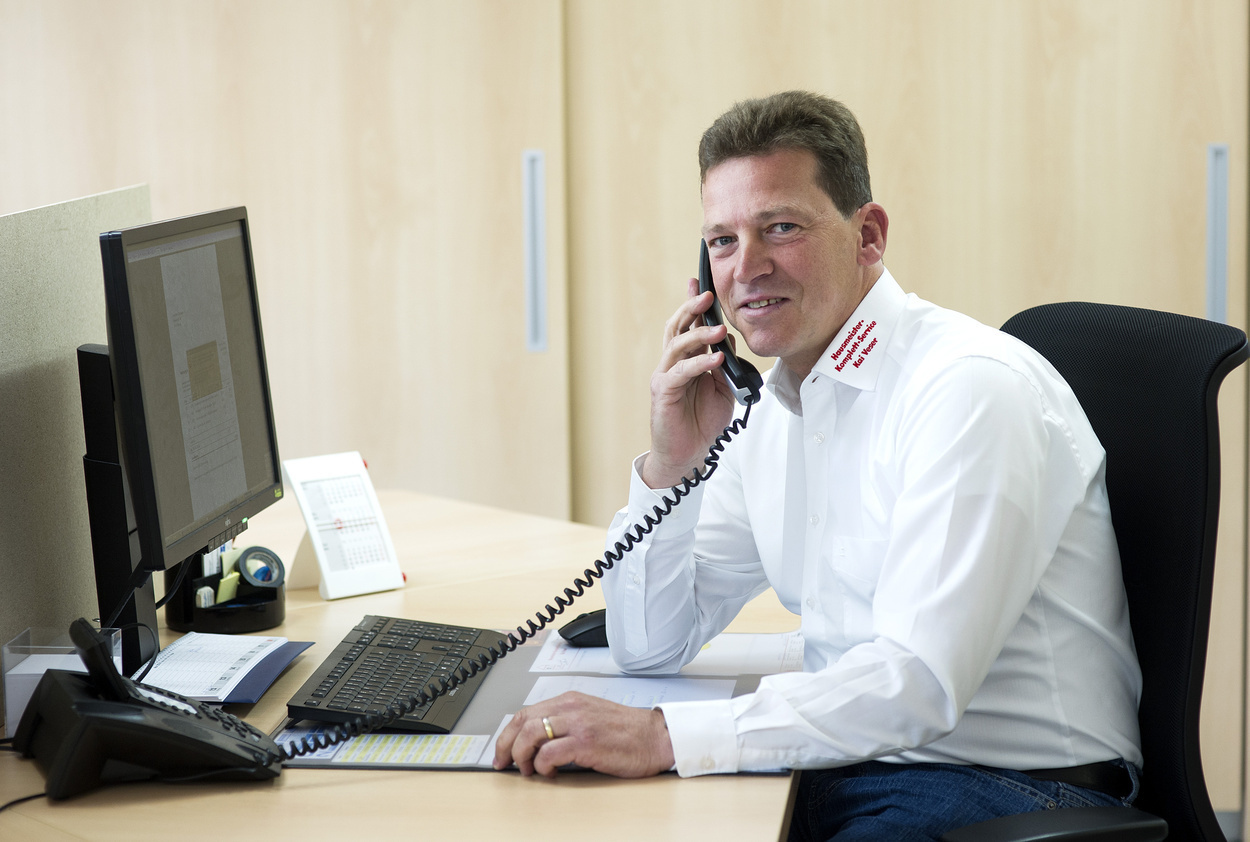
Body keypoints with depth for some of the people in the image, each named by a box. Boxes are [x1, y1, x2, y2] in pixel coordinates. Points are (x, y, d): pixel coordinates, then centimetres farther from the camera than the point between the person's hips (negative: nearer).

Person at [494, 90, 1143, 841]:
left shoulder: (973, 387, -17)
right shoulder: (773, 410, 10)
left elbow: (920, 683, -26)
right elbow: (650, 647, 14)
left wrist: (665, 735, -30)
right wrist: (672, 461, -2)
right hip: (846, 774, 8)